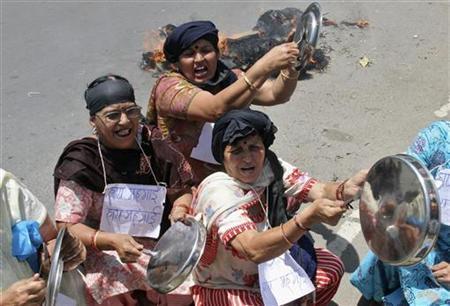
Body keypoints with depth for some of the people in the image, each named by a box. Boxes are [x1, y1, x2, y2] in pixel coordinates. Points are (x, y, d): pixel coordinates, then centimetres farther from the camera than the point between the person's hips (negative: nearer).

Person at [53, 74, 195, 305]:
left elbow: (181, 191, 11)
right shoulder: (81, 162, -10)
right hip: (104, 253, -4)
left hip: (159, 248, 5)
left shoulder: (151, 145, 1)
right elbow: (66, 227, -15)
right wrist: (112, 241, -32)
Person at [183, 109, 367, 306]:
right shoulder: (217, 193, -29)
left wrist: (346, 189, -45)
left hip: (269, 270, 7)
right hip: (223, 288, -6)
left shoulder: (273, 169, -11)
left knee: (331, 267, -3)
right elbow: (254, 249, -41)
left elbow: (321, 191, -23)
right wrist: (309, 217, -52)